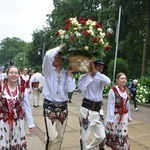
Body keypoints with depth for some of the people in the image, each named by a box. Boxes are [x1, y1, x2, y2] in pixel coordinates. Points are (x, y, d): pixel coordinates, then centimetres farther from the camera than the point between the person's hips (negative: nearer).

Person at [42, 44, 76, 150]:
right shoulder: (48, 71, -1)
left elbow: (70, 89, -8)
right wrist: (61, 47, -8)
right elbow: (48, 55, -21)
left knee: (60, 137, 11)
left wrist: (69, 73, -6)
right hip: (49, 106, -3)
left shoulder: (66, 73, 6)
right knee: (52, 137, -12)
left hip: (63, 107, 3)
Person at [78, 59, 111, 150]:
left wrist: (95, 72, -19)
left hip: (98, 110, 5)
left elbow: (108, 82, -16)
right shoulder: (84, 76, -4)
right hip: (87, 109, -5)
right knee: (85, 138, 6)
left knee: (101, 136, 14)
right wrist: (90, 73, -17)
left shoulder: (101, 78, 7)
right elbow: (81, 87, -25)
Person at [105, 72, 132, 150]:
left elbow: (127, 104, 11)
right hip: (115, 115, -5)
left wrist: (129, 116, 14)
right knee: (113, 132, 10)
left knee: (123, 133, 10)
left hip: (124, 115, 5)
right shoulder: (113, 90, -17)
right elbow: (110, 105, -16)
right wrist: (110, 118, -16)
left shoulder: (126, 91, 4)